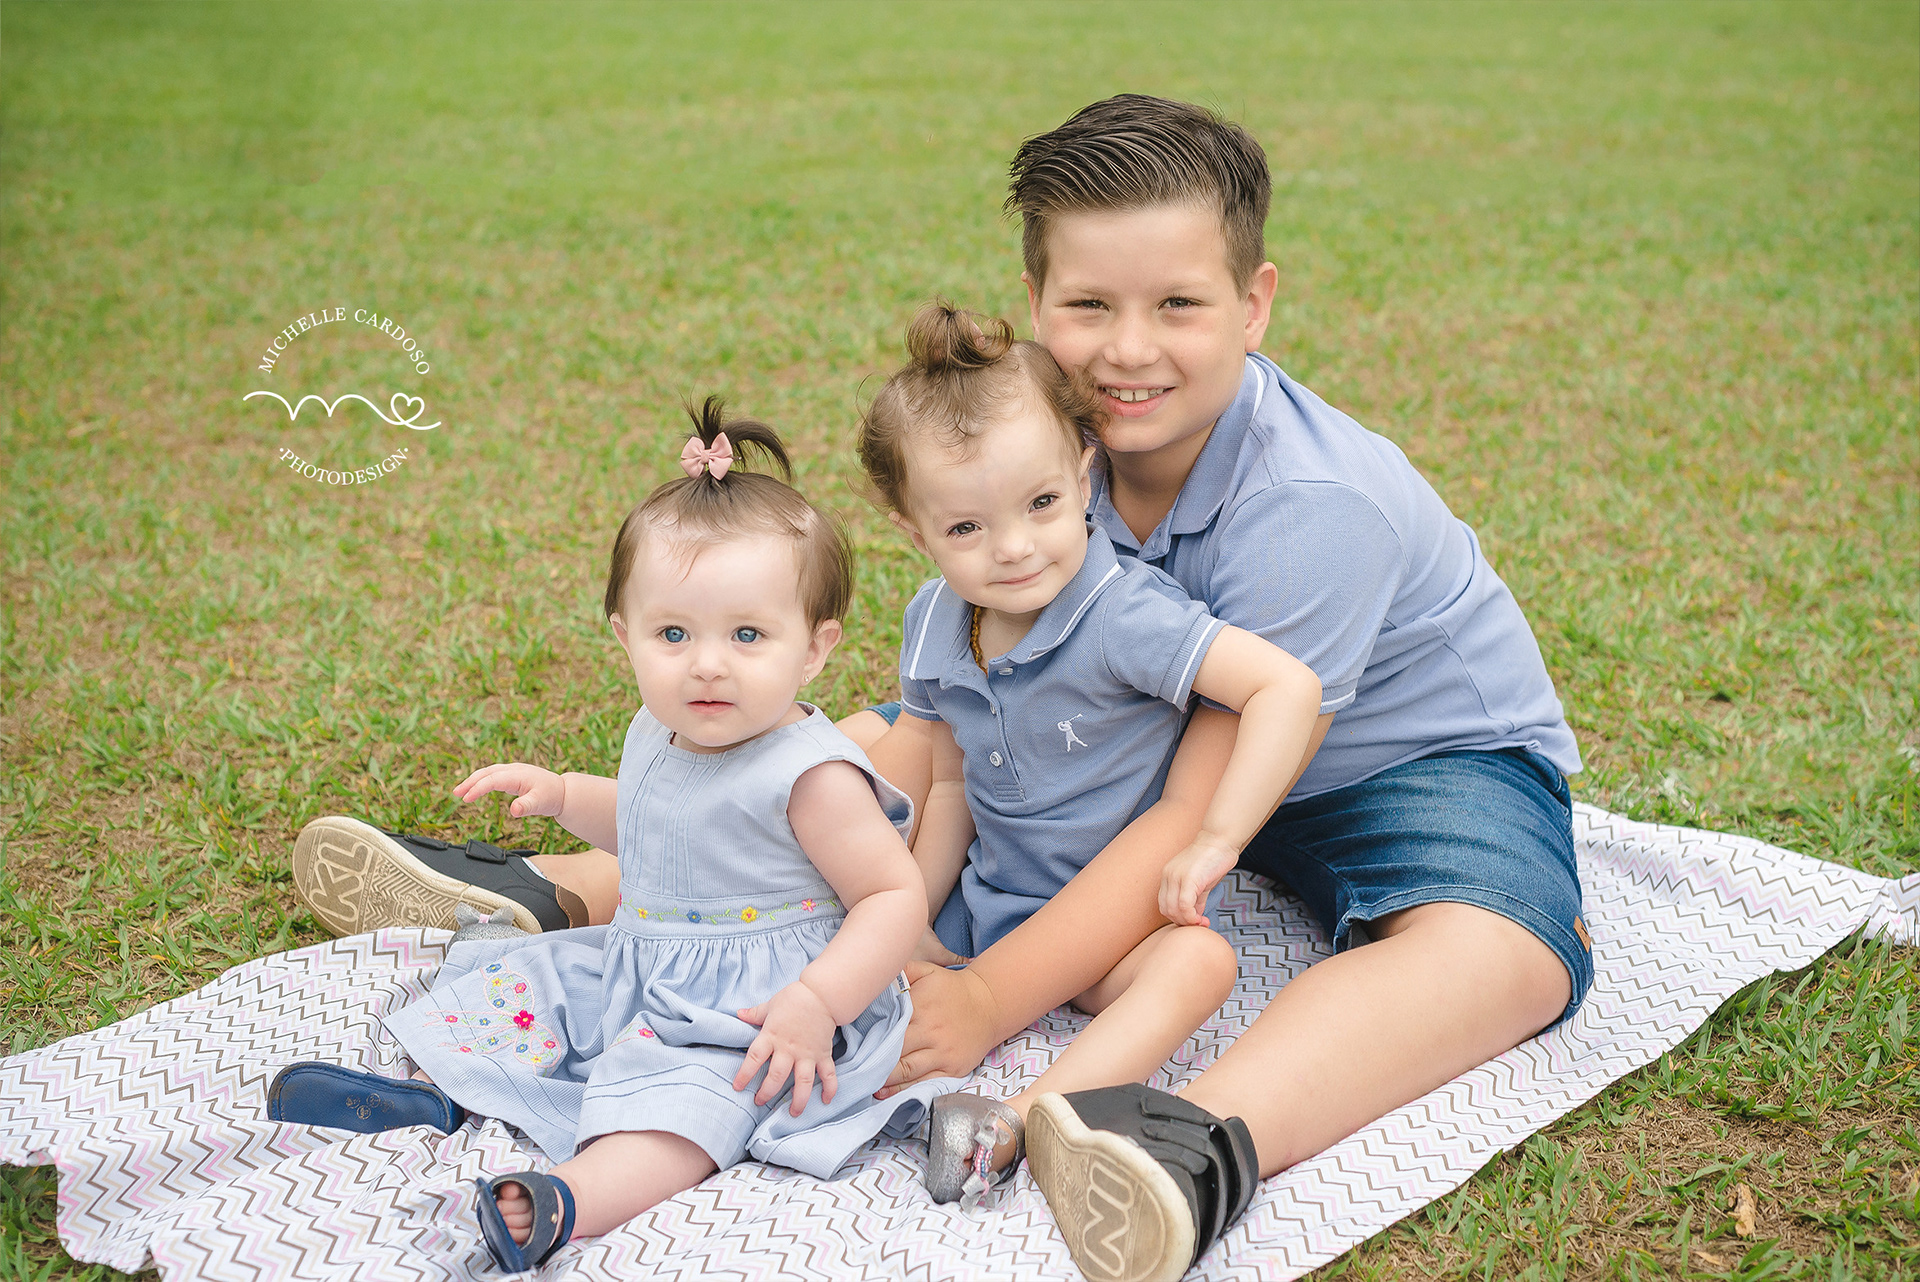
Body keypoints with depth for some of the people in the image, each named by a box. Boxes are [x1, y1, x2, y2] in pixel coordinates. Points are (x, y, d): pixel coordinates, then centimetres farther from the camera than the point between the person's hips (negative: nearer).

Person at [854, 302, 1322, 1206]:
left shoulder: (1125, 616, -24)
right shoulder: (931, 627, -4)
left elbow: (1287, 687, -31)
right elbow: (949, 785, 7)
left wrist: (1215, 842, -28)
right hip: (985, 904, 7)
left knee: (1199, 961, -37)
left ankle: (1015, 1123, -50)